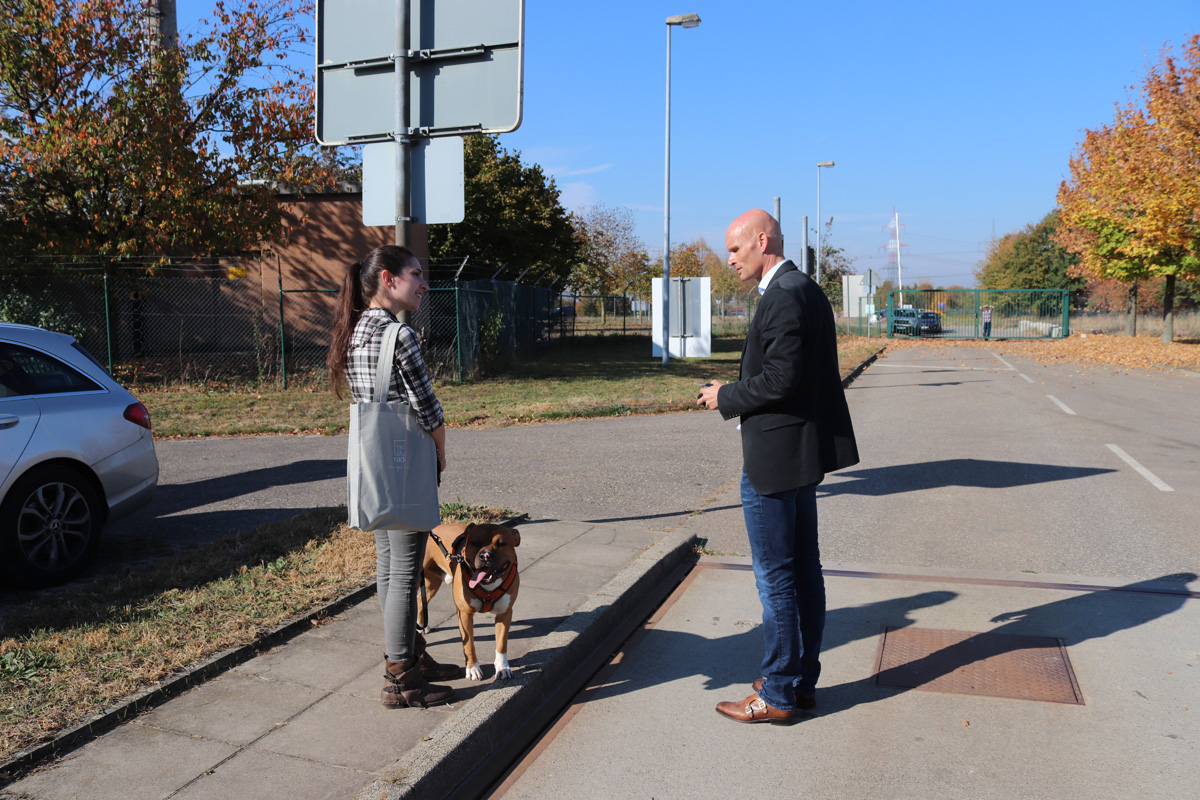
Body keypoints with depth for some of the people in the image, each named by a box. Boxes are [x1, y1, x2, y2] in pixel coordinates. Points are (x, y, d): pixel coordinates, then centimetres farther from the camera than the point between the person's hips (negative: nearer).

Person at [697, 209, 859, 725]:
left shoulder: (784, 297, -18)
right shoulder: (808, 290, 14)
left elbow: (780, 379, -24)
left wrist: (726, 398, -10)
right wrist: (735, 392, 13)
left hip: (774, 458, -11)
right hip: (803, 451, 11)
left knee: (775, 576, 0)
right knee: (803, 568, 15)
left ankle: (778, 695, 11)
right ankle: (802, 680, 27)